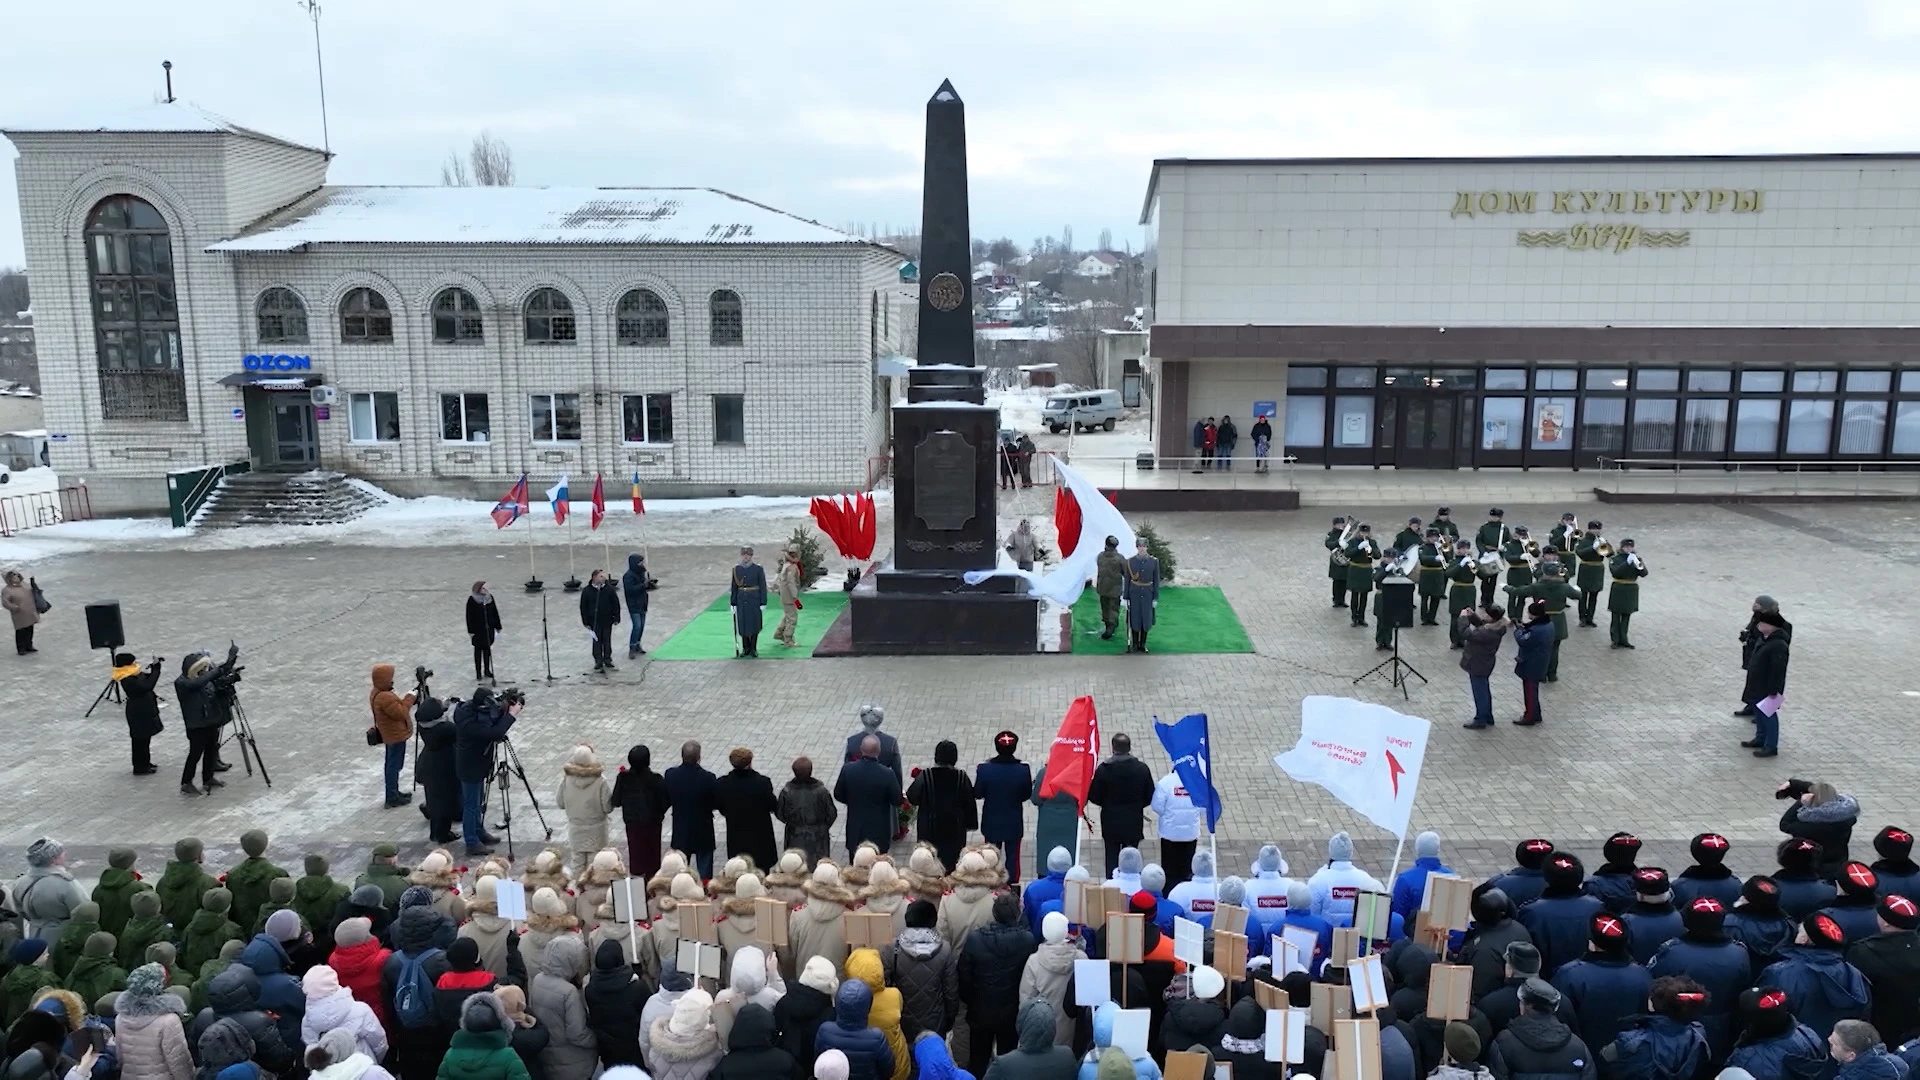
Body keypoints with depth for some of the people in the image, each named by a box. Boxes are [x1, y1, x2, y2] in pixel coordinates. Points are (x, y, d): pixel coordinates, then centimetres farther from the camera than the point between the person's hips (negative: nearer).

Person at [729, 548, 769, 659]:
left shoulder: (758, 569, -4)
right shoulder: (736, 569, 3)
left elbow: (763, 587, -3)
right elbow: (734, 587, 6)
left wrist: (763, 603, -6)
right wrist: (733, 603, 4)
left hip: (754, 600, -2)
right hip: (741, 600, 2)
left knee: (754, 624, 2)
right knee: (742, 624, 5)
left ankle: (753, 649, 13)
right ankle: (746, 648, 18)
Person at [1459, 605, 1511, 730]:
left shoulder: (1488, 633, -35)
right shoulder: (1497, 626, -6)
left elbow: (1467, 634, -32)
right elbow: (1481, 625, 12)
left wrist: (1464, 618, -21)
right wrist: (1472, 616, -4)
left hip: (1478, 666, -10)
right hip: (1484, 663, 10)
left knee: (1480, 693, 7)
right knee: (1484, 691, 23)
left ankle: (1481, 721, 22)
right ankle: (1488, 718, 38)